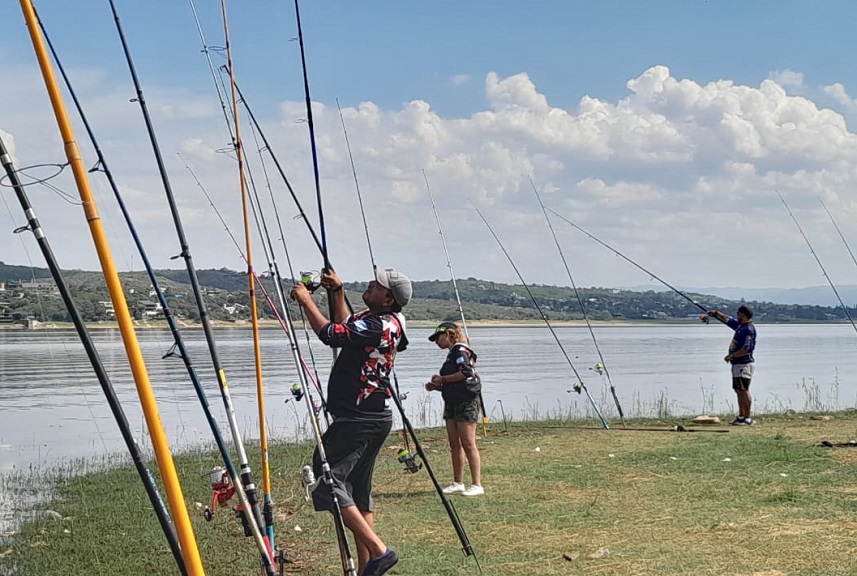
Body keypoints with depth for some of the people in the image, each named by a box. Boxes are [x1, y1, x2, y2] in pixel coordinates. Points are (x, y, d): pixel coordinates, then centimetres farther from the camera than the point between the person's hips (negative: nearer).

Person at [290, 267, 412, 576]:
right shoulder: (378, 319, 12)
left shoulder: (380, 325, -18)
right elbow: (345, 329, 29)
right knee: (359, 491, 13)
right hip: (372, 417, 11)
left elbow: (331, 333, -22)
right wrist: (337, 292, 22)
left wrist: (305, 299, -10)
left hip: (359, 420, -11)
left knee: (326, 479, -13)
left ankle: (378, 551, -15)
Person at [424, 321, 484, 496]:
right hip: (452, 403, 10)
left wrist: (443, 379, -14)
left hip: (466, 403, -10)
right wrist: (436, 386, 7)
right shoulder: (452, 353, 19)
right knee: (455, 445, 10)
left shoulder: (461, 350, -8)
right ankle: (458, 483, 15)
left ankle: (477, 485, -9)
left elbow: (466, 372, -24)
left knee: (468, 444, -10)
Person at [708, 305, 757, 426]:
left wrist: (731, 356, -17)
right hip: (737, 364, 10)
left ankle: (748, 418, -9)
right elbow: (728, 320, 32)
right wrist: (716, 314, 29)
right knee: (739, 390, 13)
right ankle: (741, 416, 19)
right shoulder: (740, 325, 12)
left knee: (744, 390, -10)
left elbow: (746, 350, -24)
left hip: (744, 364, -10)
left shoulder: (749, 329, -17)